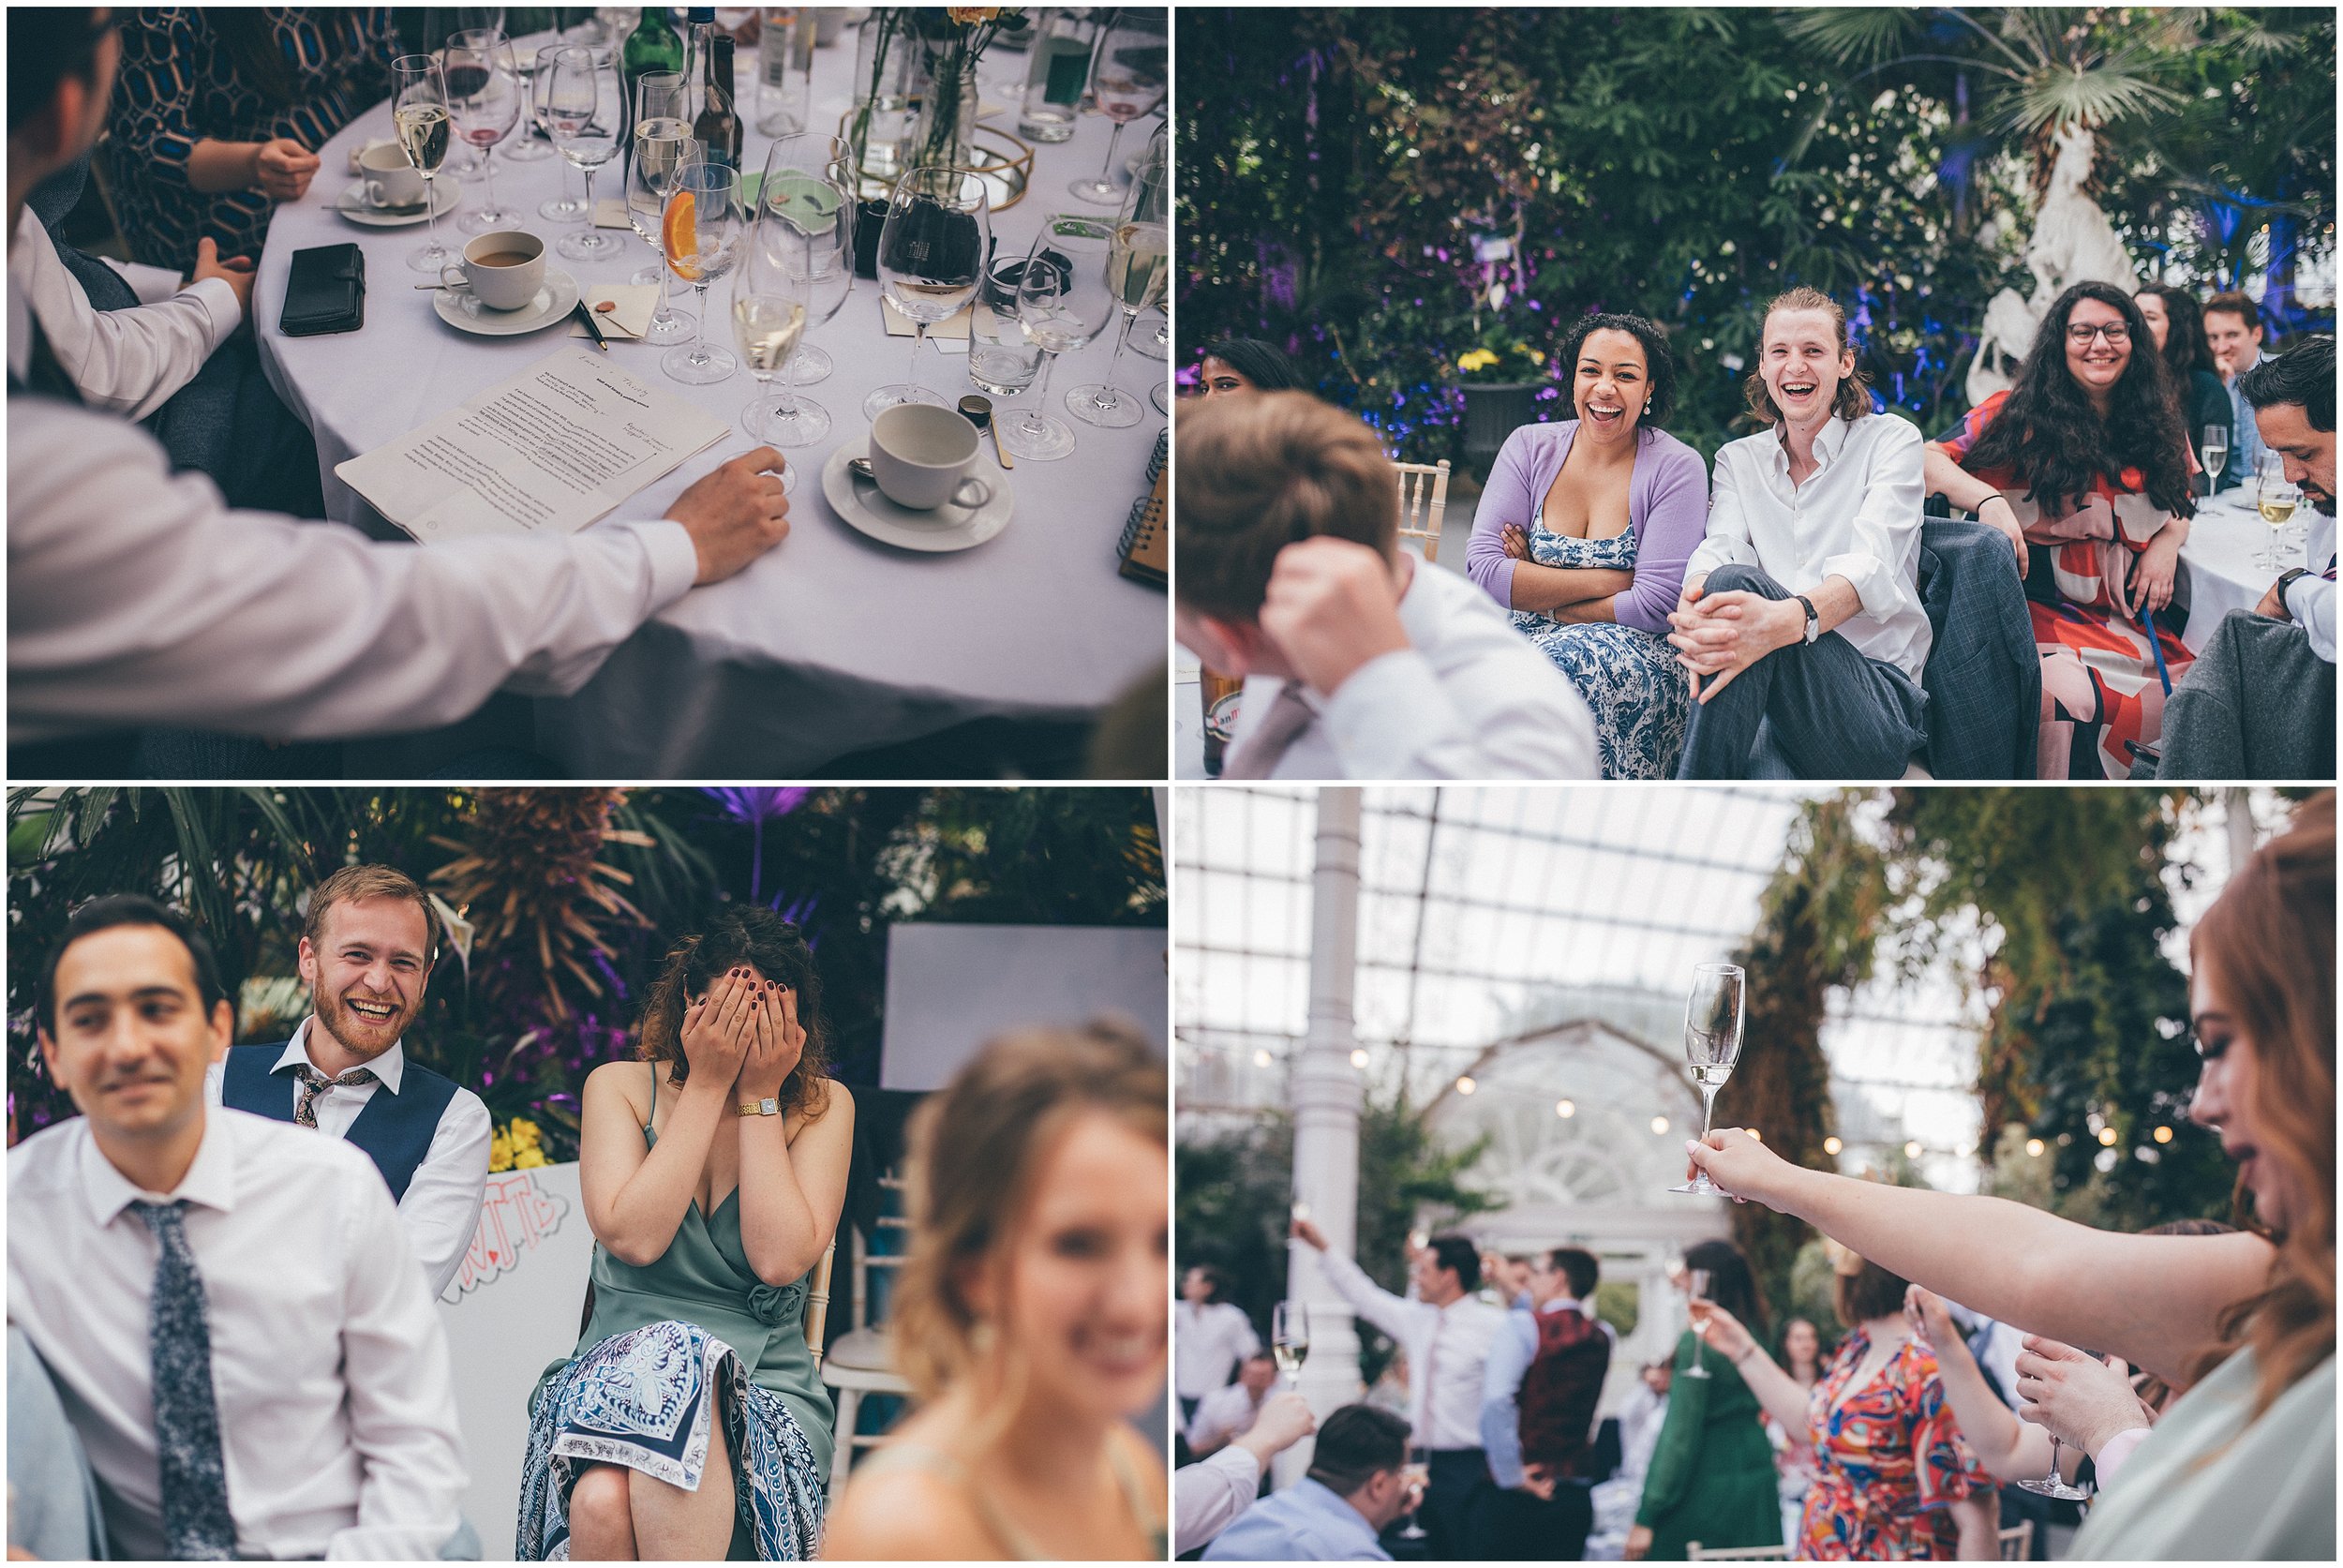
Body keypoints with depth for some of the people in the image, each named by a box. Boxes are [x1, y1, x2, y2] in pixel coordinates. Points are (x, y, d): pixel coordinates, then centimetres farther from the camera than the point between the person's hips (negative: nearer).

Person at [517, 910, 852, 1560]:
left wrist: (759, 1096, -7)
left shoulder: (821, 1107, 5)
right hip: (613, 1374, 1)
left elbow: (780, 1259, -10)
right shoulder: (620, 1087, 7)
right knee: (601, 1502, -36)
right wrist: (708, 1084, -8)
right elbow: (633, 1238, -11)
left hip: (764, 1382, 0)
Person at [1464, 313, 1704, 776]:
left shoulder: (1675, 468, -3)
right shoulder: (1530, 448, 7)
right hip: (1530, 639, 3)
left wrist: (1540, 597, -5)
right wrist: (1604, 582, -10)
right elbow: (1483, 569, -4)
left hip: (1638, 655, -3)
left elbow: (1656, 606, -11)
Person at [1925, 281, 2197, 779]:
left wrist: (2168, 541, 6)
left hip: (2132, 615, 5)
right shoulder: (2021, 414, 1)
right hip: (2041, 603, -5)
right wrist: (1987, 499, -25)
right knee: (2068, 699, -35)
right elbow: (1932, 462, -6)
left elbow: (2184, 495, 28)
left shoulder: (2157, 423, 15)